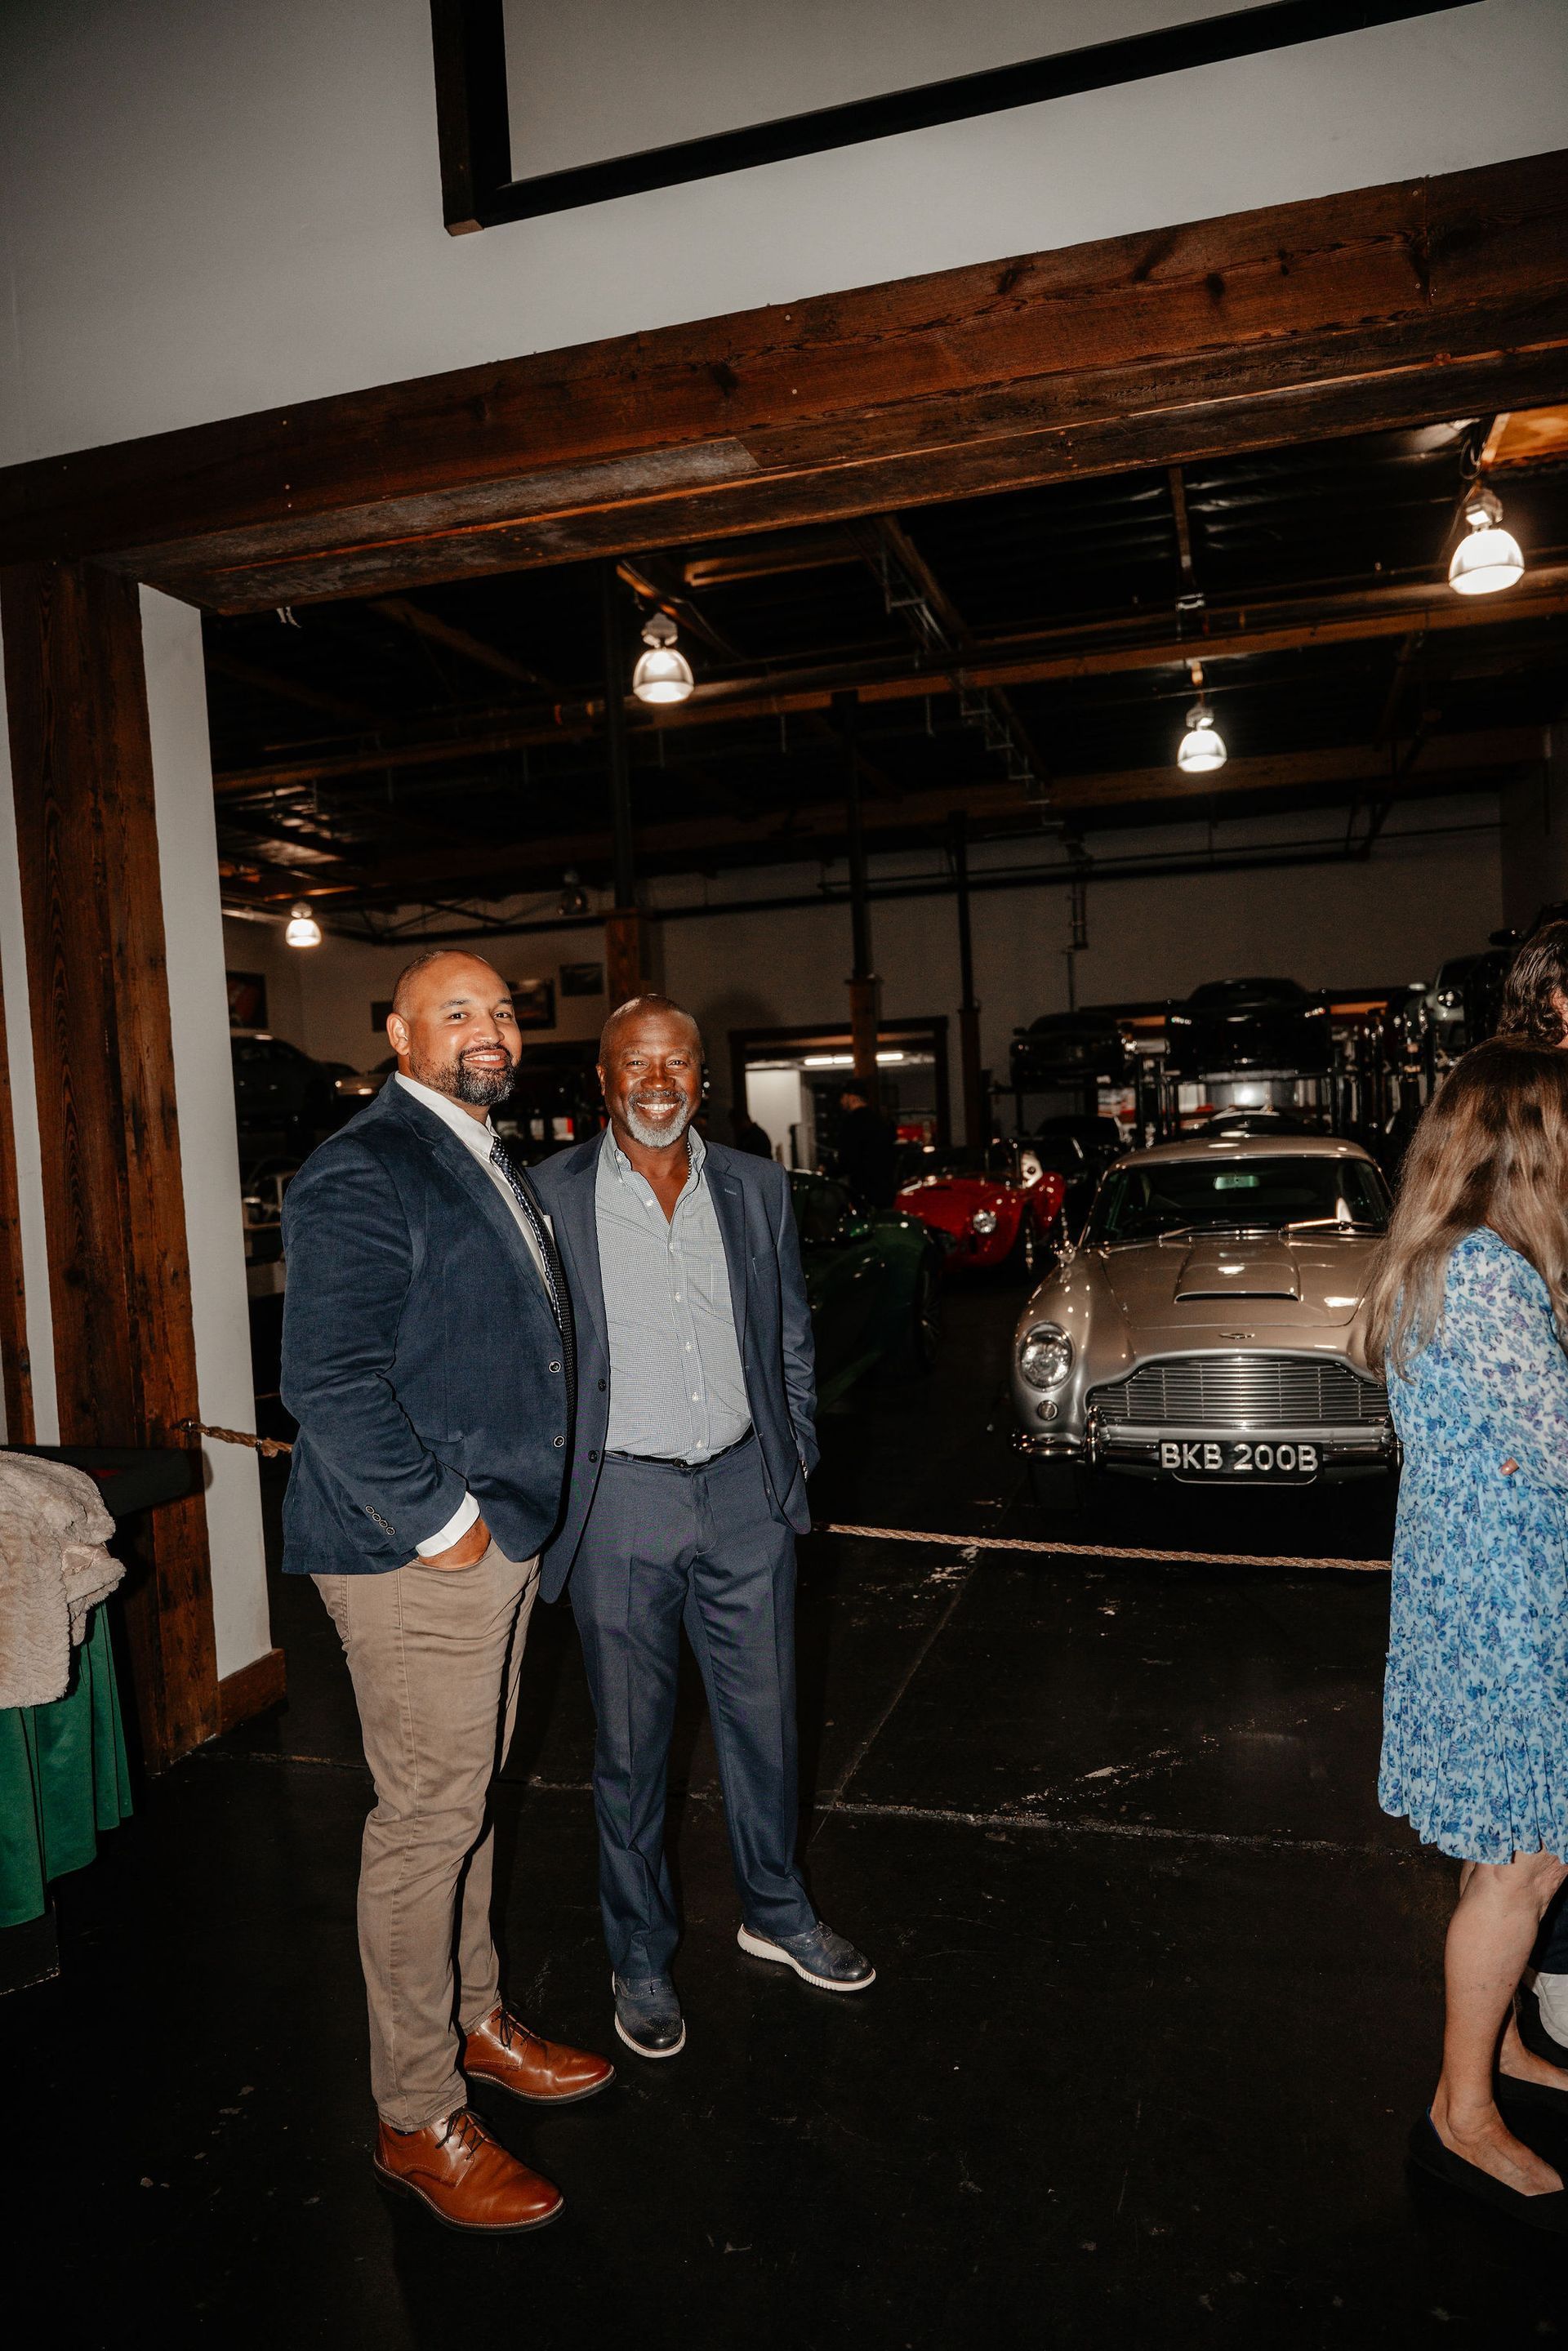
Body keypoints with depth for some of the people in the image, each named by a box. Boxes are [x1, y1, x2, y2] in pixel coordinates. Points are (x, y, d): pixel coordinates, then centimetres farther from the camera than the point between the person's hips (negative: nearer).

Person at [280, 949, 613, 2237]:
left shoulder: (494, 1165, 13)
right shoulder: (361, 1176, -18)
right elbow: (331, 1386, -24)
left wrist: (519, 1511, 16)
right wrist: (438, 1523, -19)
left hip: (503, 1539, 9)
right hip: (417, 1561, -9)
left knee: (471, 1802, 22)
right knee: (427, 1825, 3)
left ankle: (476, 2020, 41)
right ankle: (418, 2121, 21)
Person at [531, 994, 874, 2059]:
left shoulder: (757, 1187, 4)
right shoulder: (550, 1198, -6)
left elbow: (792, 1337, 12)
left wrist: (794, 1459, 7)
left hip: (745, 1492, 3)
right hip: (621, 1501, -3)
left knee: (765, 1720, 16)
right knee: (632, 1744, 12)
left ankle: (777, 1912, 41)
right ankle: (641, 1957, 33)